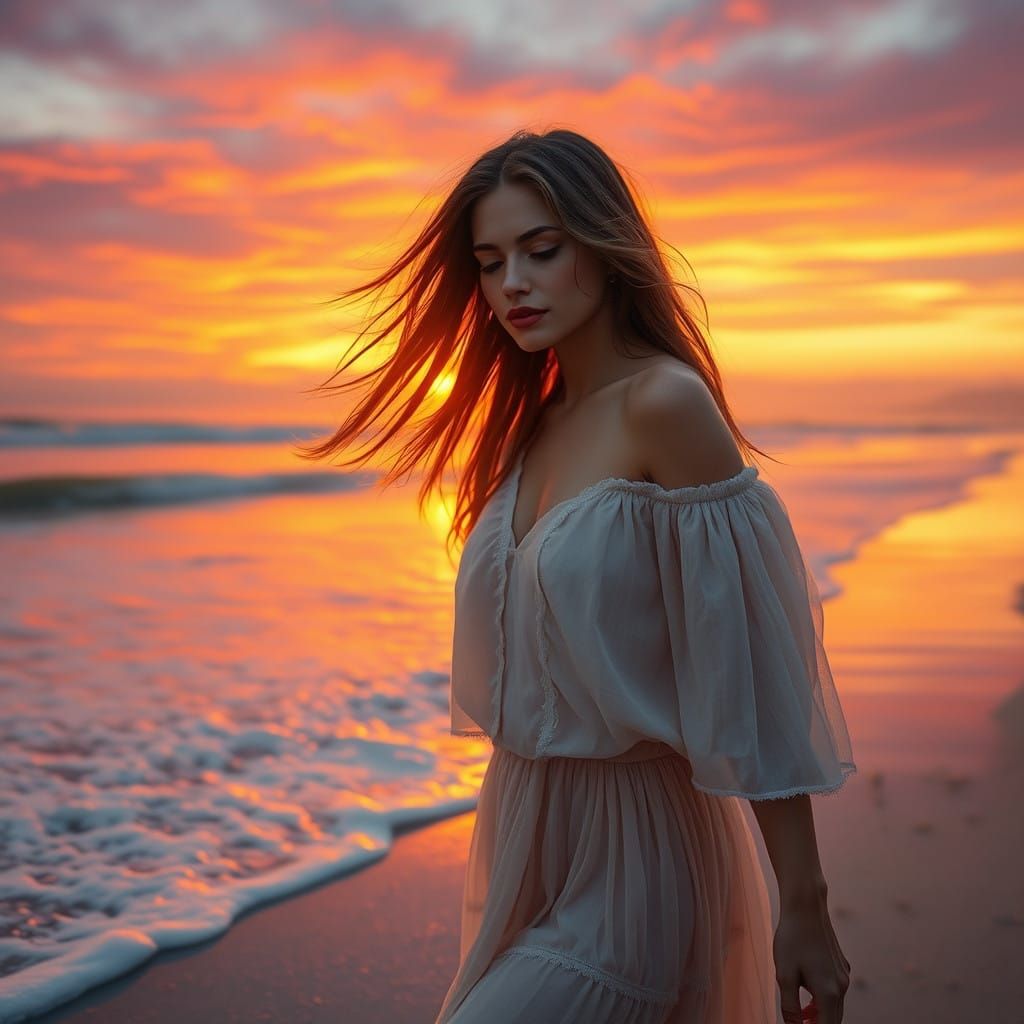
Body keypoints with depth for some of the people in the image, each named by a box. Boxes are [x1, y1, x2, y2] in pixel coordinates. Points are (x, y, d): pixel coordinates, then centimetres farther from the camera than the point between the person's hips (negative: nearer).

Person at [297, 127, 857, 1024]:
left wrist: (803, 907, -16)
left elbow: (750, 674, -18)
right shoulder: (532, 420, 7)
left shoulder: (665, 403, -17)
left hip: (629, 858, -7)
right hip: (524, 839, 8)